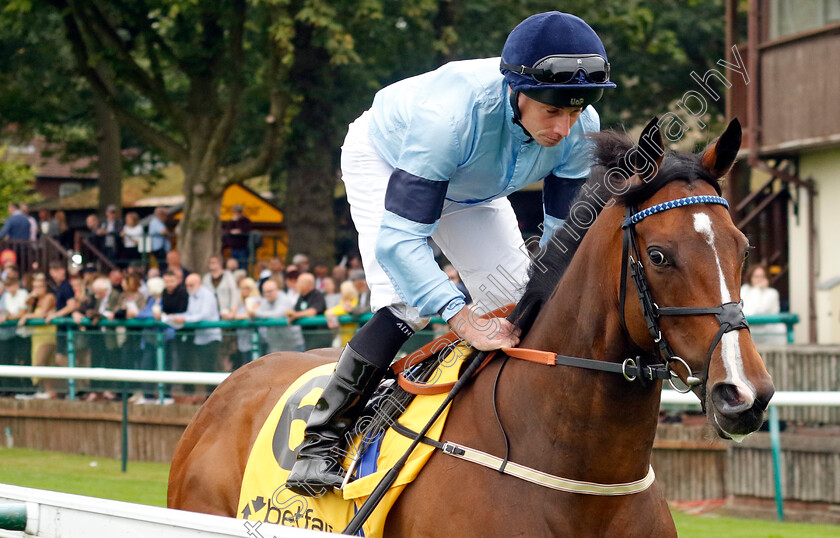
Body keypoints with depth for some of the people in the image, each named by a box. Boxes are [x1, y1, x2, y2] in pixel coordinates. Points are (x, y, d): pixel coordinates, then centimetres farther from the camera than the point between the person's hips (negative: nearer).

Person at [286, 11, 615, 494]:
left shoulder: (582, 130, -31)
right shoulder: (451, 114, -47)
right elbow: (398, 241, -47)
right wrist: (468, 325, -56)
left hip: (473, 190, 6)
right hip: (384, 162, -6)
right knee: (406, 306, -24)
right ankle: (321, 441, -14)